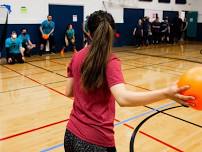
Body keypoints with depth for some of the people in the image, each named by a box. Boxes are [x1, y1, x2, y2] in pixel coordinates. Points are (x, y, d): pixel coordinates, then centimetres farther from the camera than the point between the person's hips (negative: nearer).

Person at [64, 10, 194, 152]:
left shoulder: (77, 57, -2)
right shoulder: (110, 62, -18)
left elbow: (69, 92, 5)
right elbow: (123, 98, -34)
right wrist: (167, 93, -39)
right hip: (96, 141, -5)